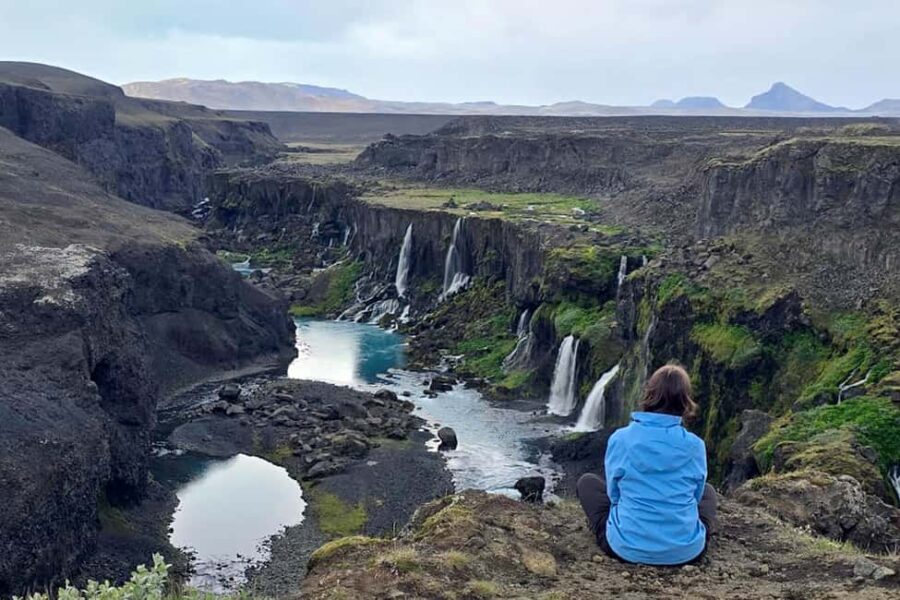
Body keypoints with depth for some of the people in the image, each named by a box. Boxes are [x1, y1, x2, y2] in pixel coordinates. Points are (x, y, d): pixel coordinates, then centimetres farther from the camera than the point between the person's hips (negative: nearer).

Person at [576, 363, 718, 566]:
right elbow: (696, 495, 8)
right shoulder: (694, 445, -6)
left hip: (627, 548, -2)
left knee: (587, 481, 21)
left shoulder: (620, 439, -8)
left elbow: (614, 493, 4)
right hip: (686, 551, 3)